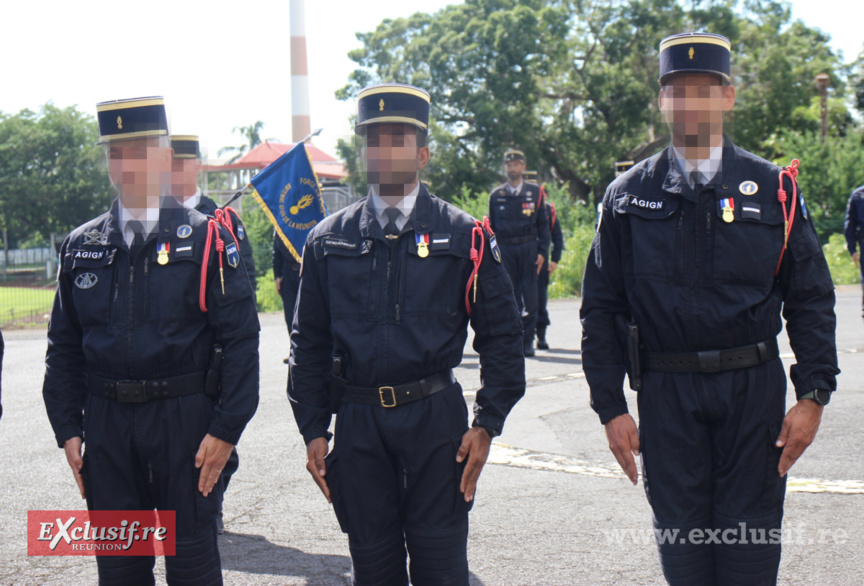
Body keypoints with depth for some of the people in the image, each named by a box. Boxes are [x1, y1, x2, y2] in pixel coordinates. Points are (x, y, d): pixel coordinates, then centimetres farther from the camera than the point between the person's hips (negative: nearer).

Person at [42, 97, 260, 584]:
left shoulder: (207, 239, -3)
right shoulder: (81, 247, 8)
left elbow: (240, 339, -6)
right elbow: (64, 347, 12)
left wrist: (226, 430, -12)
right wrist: (68, 429, 4)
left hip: (186, 420, -3)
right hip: (107, 424, 3)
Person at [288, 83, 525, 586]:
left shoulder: (465, 236, 2)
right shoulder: (329, 240, 7)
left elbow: (503, 335, 2)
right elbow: (309, 343, 11)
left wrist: (487, 423, -5)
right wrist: (313, 430, 5)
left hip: (436, 417, -2)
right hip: (358, 422, 2)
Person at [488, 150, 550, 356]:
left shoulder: (535, 192, 6)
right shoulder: (496, 195, 9)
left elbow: (543, 224, 7)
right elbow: (491, 227, 13)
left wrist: (543, 252, -2)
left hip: (528, 248, -1)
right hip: (505, 249, 1)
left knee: (529, 296, -3)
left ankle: (528, 341, 4)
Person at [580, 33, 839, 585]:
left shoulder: (773, 189, 3)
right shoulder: (629, 196, 3)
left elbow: (811, 298, 5)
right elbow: (601, 307, 4)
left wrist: (814, 394, -4)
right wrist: (611, 407, -1)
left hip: (754, 390, 0)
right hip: (666, 394, 0)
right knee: (680, 541, 8)